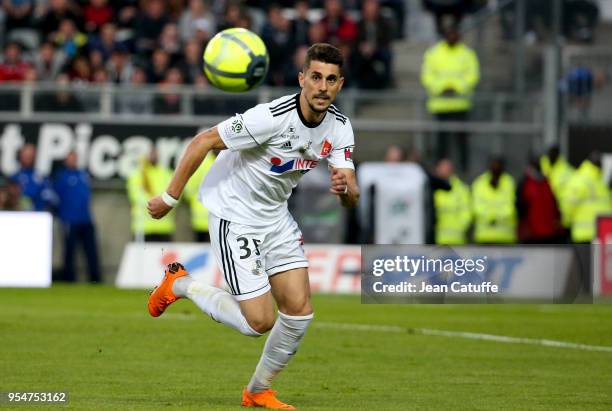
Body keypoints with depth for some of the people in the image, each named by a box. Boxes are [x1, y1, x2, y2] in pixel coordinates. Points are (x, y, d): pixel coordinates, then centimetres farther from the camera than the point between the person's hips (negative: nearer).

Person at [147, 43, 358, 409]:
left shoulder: (339, 127, -7)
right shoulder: (272, 117, -28)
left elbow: (352, 198, -8)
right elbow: (203, 142, -21)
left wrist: (344, 188, -33)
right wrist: (170, 198, -16)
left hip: (276, 215, 7)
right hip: (235, 217, -7)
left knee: (300, 312, -1)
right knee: (260, 322, -9)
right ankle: (180, 284, 14)